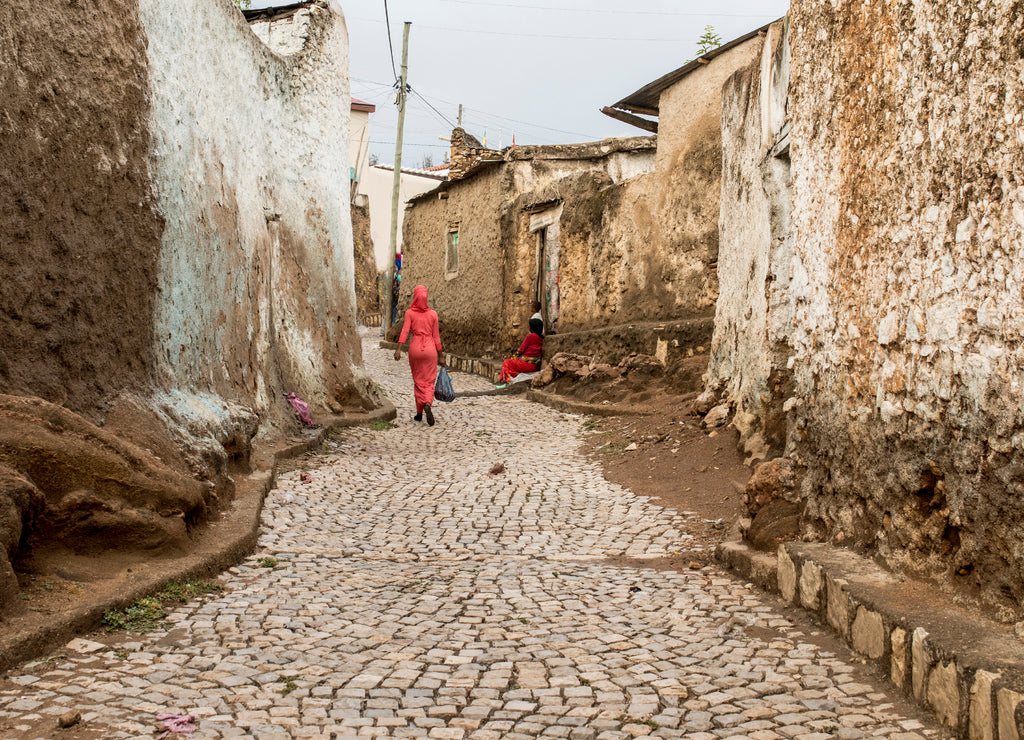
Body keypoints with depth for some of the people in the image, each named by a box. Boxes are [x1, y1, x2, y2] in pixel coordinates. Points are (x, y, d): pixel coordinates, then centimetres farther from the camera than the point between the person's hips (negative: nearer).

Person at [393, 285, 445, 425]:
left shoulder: (409, 313, -2)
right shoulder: (433, 314, 2)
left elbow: (405, 331, -14)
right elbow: (436, 336, 3)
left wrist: (399, 349, -20)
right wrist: (440, 356, 9)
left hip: (415, 348, 0)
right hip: (430, 348, 0)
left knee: (418, 381, 13)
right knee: (429, 382, 4)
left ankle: (419, 412, 17)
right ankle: (427, 404, -24)